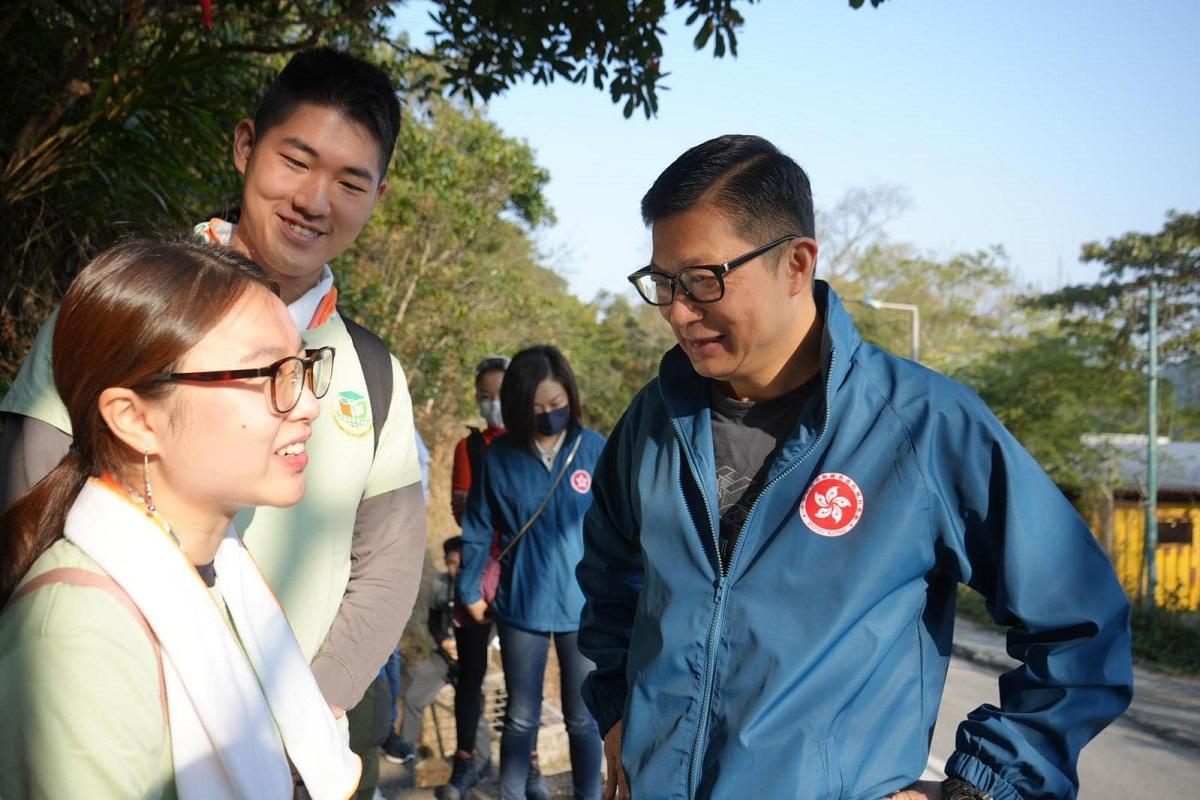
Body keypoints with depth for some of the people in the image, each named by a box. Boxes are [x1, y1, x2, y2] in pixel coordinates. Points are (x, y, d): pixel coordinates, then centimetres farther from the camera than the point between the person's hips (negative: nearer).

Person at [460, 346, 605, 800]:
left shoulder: (595, 450, -8)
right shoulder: (500, 456, -5)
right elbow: (478, 531, 3)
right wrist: (470, 591, 7)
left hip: (585, 607, -1)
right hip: (521, 608, 1)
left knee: (583, 718, 13)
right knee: (521, 717, 14)